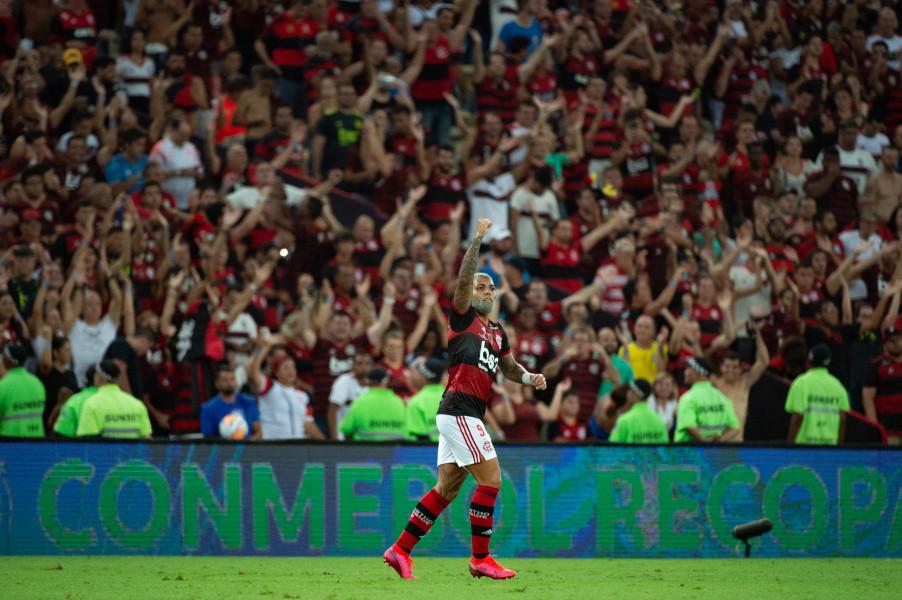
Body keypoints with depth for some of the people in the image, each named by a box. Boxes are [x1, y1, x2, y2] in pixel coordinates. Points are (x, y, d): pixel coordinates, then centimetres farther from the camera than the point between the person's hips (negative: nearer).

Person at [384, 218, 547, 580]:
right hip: (458, 411, -9)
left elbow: (508, 366, 30)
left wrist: (530, 378, 10)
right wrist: (478, 238, -19)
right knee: (490, 480, -11)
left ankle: (400, 550, 14)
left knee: (446, 488, 9)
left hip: (467, 415, 9)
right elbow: (464, 278, -16)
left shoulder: (497, 332, 20)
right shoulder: (463, 316, -2)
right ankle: (480, 559, -6)